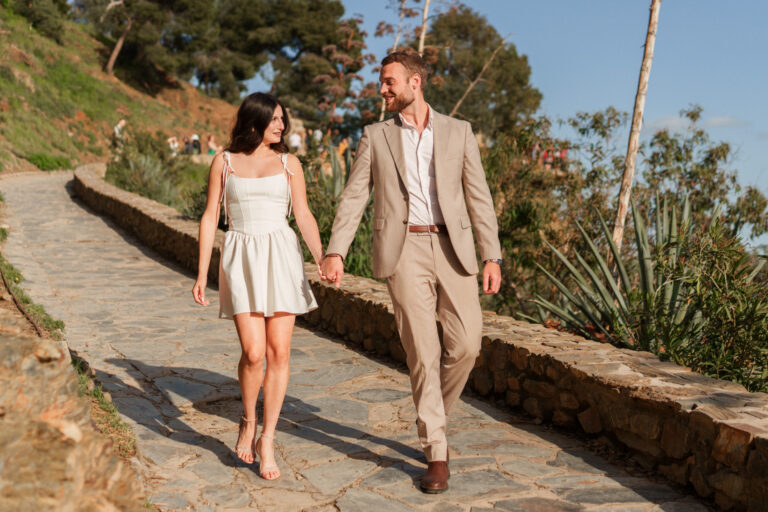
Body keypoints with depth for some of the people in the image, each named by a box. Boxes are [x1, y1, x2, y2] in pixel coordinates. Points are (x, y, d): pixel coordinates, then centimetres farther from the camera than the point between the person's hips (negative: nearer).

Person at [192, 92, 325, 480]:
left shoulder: (288, 163, 10)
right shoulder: (225, 162, 7)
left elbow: (303, 216, 6)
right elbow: (210, 218, 8)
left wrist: (322, 259, -8)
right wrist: (202, 273, 2)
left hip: (281, 257, 1)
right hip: (241, 259, -1)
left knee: (278, 352, -3)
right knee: (253, 352, -11)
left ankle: (267, 439, 10)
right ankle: (248, 421, 17)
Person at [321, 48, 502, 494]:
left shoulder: (458, 132, 9)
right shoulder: (376, 137, 9)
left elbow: (479, 197, 7)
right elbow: (354, 197, 5)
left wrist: (493, 257, 1)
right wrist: (335, 251, -7)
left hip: (452, 249, 1)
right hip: (404, 252, -1)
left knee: (466, 345, -5)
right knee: (423, 352, -5)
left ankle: (433, 414, 25)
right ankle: (437, 454, 6)